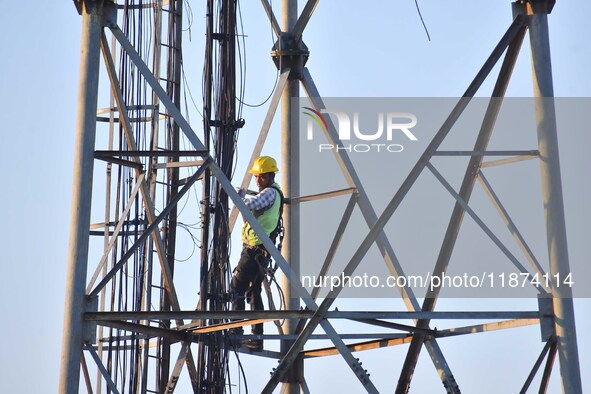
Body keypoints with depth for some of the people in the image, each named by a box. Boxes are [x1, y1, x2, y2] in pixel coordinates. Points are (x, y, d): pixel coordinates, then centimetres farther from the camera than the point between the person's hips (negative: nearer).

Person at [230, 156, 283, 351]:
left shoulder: (271, 192, -11)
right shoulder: (274, 192, 20)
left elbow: (250, 205, -27)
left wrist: (240, 196, -10)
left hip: (255, 249, -10)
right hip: (260, 251, 10)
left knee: (237, 287, -8)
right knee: (253, 292, 11)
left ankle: (236, 330, -10)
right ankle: (257, 338, 12)